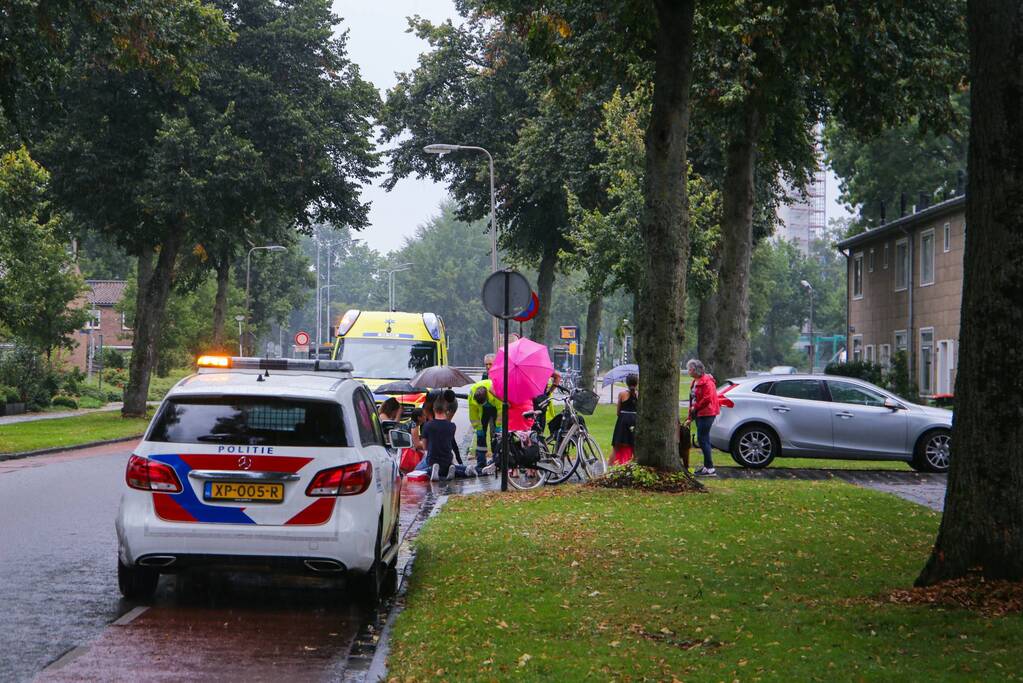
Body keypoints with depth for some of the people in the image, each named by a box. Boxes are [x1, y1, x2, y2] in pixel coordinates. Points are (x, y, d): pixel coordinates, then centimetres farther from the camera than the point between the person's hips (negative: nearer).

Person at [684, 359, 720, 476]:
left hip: (706, 414, -10)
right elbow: (693, 400, 20)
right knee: (703, 440, 13)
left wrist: (695, 407, -13)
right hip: (699, 414, 10)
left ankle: (710, 468, -9)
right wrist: (690, 418, 19)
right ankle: (707, 466, 20)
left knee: (702, 440, -11)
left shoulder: (706, 381, -15)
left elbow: (707, 398, -24)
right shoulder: (695, 382, 17)